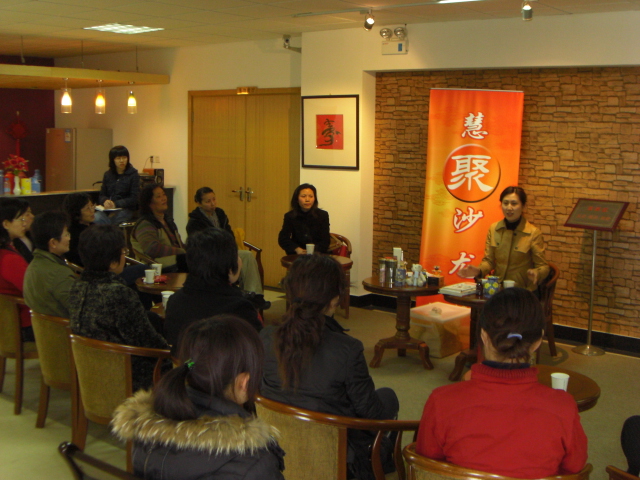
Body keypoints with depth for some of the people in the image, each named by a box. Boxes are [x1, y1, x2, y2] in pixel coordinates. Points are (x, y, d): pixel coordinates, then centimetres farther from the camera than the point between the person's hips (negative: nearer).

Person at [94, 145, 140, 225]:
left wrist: (116, 204, -16)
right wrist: (105, 201, -10)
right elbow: (101, 195, 15)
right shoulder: (108, 175, 14)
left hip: (126, 209, -3)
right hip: (108, 209, 3)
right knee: (96, 218, -30)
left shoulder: (133, 174, 0)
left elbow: (134, 198, -4)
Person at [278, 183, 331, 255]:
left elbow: (325, 240, -1)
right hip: (296, 256, 1)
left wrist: (313, 251, -19)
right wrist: (297, 249, -18)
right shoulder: (290, 216, 3)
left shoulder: (322, 215, 1)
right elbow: (283, 239, 0)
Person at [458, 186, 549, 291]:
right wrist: (479, 270, -9)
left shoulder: (534, 233, -4)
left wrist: (536, 273, -23)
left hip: (523, 291, -2)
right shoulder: (493, 229, 8)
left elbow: (543, 266, 0)